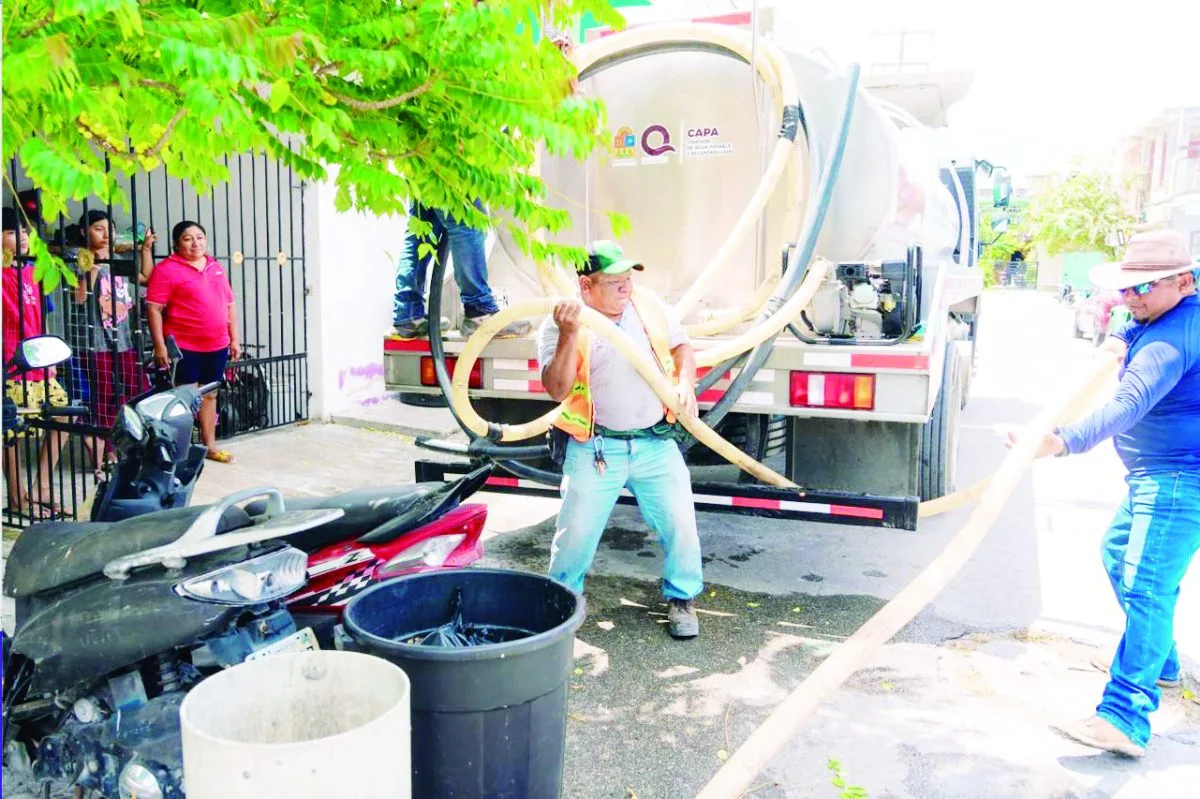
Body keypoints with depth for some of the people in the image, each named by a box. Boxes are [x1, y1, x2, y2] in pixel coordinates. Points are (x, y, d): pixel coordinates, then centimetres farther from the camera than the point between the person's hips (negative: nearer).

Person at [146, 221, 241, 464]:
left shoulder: (216, 267, 13)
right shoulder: (166, 269, -6)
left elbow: (229, 305, 17)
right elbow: (154, 308, -10)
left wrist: (234, 338, 13)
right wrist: (159, 345, -15)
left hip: (217, 345, 6)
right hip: (184, 346, -6)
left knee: (209, 394, 13)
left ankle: (210, 445, 23)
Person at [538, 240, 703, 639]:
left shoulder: (649, 308, 5)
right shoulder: (560, 325, -7)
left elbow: (681, 346, 18)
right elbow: (557, 389, -18)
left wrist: (685, 381, -1)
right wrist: (570, 334, -28)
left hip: (656, 443, 3)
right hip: (595, 449, -3)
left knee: (680, 523, 3)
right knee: (576, 531, 5)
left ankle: (681, 598, 26)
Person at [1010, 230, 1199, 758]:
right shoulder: (1157, 317, 5)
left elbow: (1129, 403, -42)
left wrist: (1063, 442, -56)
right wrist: (1118, 339, -1)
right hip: (1154, 476, 11)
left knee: (1145, 587, -19)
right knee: (1118, 555, 25)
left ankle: (1123, 718, -23)